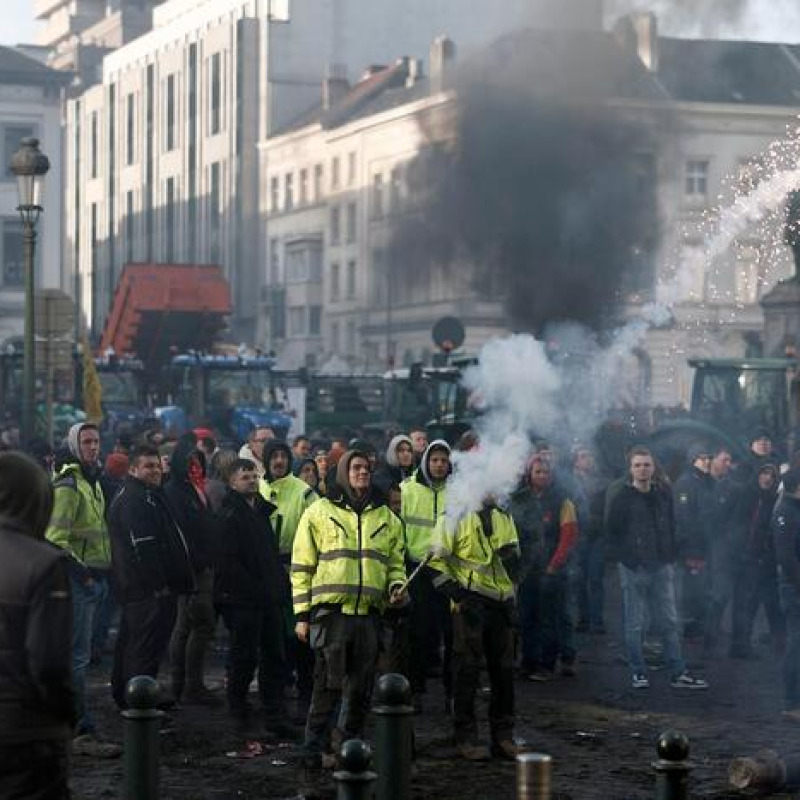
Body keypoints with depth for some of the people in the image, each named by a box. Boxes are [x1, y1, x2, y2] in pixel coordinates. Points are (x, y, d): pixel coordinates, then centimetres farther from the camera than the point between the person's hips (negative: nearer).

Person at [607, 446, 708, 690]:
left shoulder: (664, 496, 10)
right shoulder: (622, 499, -3)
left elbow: (672, 530, 17)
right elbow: (613, 535, 0)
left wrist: (671, 558, 7)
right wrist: (627, 560, -8)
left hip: (662, 567, 4)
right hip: (633, 569, -4)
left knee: (669, 622, 5)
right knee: (634, 624, 1)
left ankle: (678, 673, 8)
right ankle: (638, 673, 9)